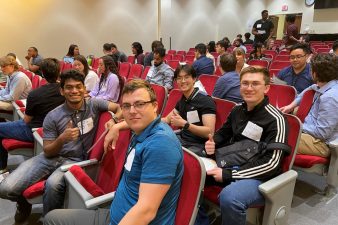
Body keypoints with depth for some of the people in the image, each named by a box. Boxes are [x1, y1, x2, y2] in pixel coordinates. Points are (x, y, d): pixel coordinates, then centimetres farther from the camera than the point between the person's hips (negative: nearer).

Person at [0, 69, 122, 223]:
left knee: (53, 184, -35)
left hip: (75, 160, -2)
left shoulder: (94, 105, -2)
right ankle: (24, 203, 24)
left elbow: (120, 108, -6)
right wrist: (62, 138, -21)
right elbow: (48, 152, 0)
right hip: (51, 157, 2)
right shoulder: (52, 116, -2)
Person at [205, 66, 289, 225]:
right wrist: (212, 143, -3)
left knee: (229, 197, -37)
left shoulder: (275, 119, -14)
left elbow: (271, 163, -20)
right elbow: (223, 133, 23)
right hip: (229, 165, 7)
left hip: (260, 176, -6)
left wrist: (229, 175, -24)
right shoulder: (237, 110, 7)